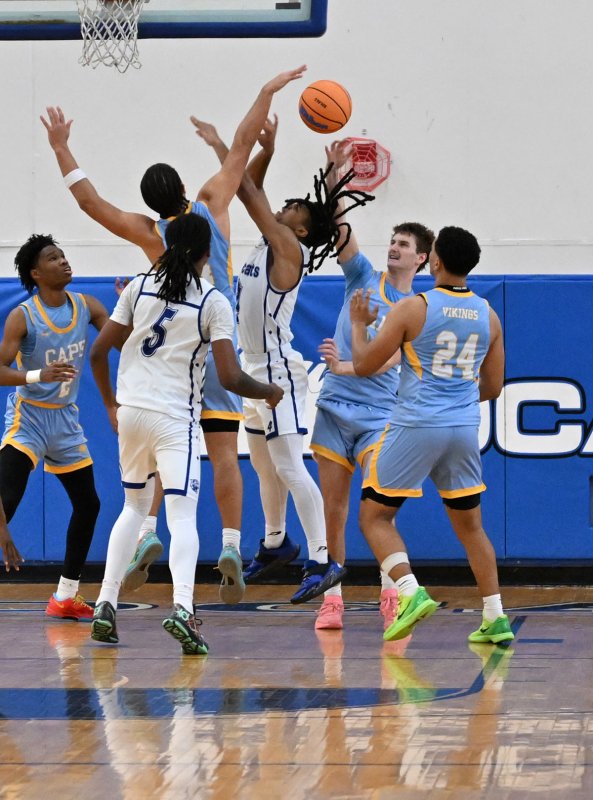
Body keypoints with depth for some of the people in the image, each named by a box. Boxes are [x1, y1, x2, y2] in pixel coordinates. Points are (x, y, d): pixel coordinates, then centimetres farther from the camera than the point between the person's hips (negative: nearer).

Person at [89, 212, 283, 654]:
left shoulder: (139, 287, 5)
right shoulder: (214, 302, -6)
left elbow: (99, 352, 6)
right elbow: (230, 378, -11)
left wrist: (110, 403, 21)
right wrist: (269, 392, 8)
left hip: (131, 413, 4)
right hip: (175, 419, -4)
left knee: (134, 506, 22)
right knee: (182, 517, -7)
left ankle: (106, 604, 16)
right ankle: (183, 607, -29)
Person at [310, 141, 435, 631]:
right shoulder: (364, 277, 8)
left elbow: (388, 361, -11)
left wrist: (343, 366, -27)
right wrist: (335, 172, -15)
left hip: (378, 413, -2)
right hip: (334, 407, 2)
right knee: (334, 509, 2)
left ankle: (391, 594, -8)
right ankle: (333, 598, 7)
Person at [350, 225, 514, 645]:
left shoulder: (413, 309, -9)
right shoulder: (488, 316, 5)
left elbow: (364, 365, -3)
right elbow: (493, 387, 13)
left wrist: (360, 324, 14)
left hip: (416, 426, -5)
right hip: (465, 428, 5)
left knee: (375, 516, 5)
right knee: (470, 524, 16)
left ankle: (411, 592, -15)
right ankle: (496, 618, 10)